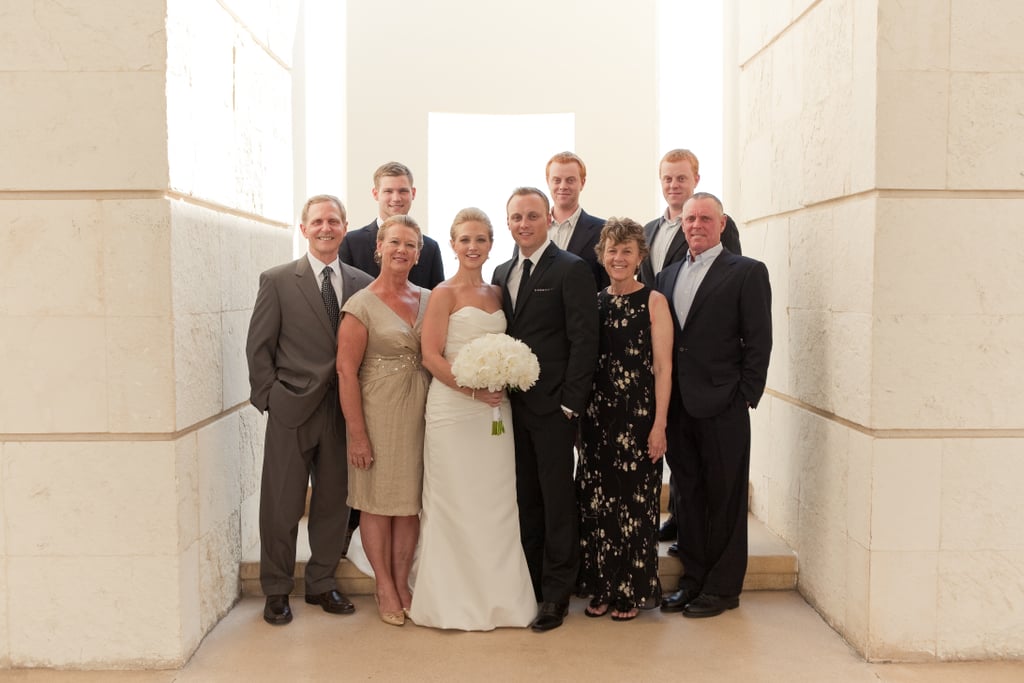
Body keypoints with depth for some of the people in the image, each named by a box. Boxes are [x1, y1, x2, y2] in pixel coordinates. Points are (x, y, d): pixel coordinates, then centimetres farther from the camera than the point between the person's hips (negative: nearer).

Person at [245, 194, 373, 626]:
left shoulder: (363, 284, 7)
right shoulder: (278, 281, -1)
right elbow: (258, 346, -1)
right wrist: (269, 398, -5)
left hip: (343, 411, 3)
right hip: (292, 411, -3)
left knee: (333, 502, 11)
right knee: (282, 506, 5)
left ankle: (321, 584, 28)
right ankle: (276, 591, 21)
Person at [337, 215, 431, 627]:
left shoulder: (428, 300, 7)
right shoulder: (361, 306, -7)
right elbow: (346, 372, -10)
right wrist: (357, 434, -13)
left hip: (419, 413, 4)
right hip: (378, 412, -4)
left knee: (410, 501, 11)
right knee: (378, 501, 6)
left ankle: (402, 583, 26)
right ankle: (384, 588, 20)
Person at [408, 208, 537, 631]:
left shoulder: (496, 293, 14)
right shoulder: (444, 294, -3)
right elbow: (431, 356, -10)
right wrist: (473, 389, -17)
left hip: (494, 408, 6)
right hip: (453, 406, -5)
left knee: (496, 501, 8)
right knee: (455, 501, 1)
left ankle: (495, 596, 20)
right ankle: (457, 600, 13)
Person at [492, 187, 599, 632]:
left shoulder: (572, 270, -6)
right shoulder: (501, 274, 15)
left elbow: (584, 341, -11)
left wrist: (569, 402, -15)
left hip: (553, 407, -6)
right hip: (513, 405, 6)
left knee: (557, 499, 2)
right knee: (525, 498, 12)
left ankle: (556, 594, 12)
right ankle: (527, 586, 23)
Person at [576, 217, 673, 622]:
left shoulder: (653, 301, -3)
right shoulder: (594, 302, 10)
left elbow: (663, 366, -7)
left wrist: (659, 424, -12)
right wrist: (579, 416, 7)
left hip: (638, 414, -4)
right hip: (597, 414, 4)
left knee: (634, 502, 2)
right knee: (596, 501, 7)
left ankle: (632, 592, 17)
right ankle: (602, 588, 20)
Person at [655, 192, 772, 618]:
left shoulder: (747, 273, -2)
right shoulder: (668, 276, 15)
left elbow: (758, 341, -6)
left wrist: (745, 397, -11)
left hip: (723, 407, -5)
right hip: (678, 406, 5)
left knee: (724, 499, 4)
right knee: (687, 496, 13)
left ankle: (722, 587, 16)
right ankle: (693, 579, 25)